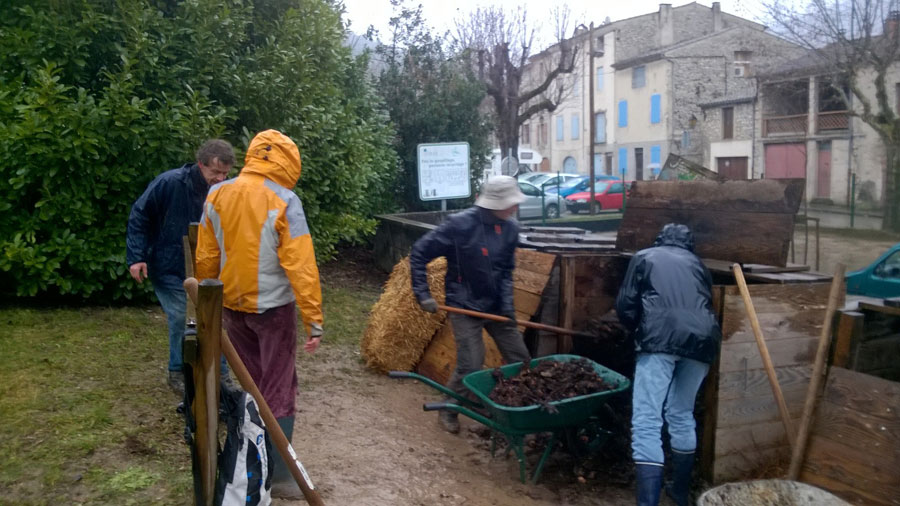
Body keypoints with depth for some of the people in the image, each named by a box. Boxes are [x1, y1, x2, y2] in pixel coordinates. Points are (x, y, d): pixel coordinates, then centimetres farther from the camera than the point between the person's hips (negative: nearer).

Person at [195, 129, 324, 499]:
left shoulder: (216, 196, 2)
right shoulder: (284, 201, -15)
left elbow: (205, 258, 7)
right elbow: (300, 265, -18)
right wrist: (314, 319, -16)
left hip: (233, 306, 5)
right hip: (273, 308, -5)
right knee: (278, 392, 4)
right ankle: (278, 475, 10)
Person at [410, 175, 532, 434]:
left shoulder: (510, 228, -5)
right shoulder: (460, 225, -21)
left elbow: (506, 270, 4)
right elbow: (418, 254, -14)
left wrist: (507, 303, -9)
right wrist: (423, 294, -16)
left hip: (496, 305, 6)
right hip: (465, 306, -5)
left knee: (521, 359, 8)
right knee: (471, 366, -7)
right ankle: (448, 411, 18)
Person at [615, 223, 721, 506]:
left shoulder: (645, 257, 21)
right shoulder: (697, 264, 31)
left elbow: (626, 305, 12)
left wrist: (638, 332, 29)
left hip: (661, 338, -4)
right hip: (702, 339, 5)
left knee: (647, 421, -5)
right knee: (682, 415, 21)